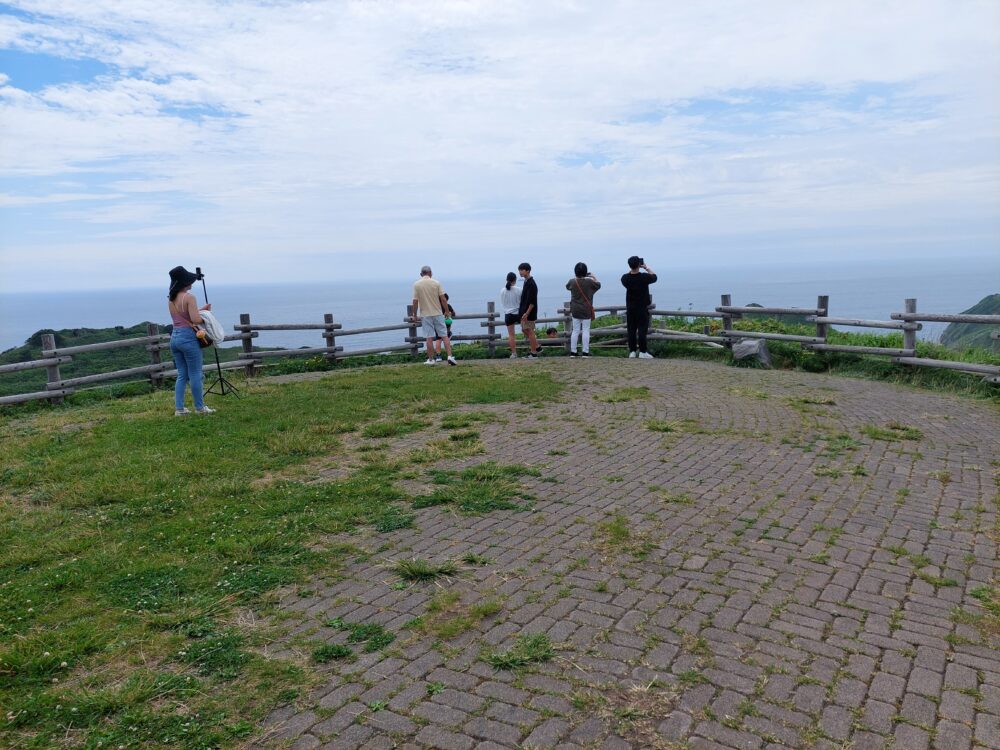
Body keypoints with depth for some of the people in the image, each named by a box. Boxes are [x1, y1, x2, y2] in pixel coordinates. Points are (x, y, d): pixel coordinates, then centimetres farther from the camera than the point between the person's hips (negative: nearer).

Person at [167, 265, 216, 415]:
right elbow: (195, 319, -20)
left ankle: (179, 408, 13)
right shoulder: (189, 297, -14)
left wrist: (200, 309, 19)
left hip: (175, 337, 8)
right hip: (188, 337, -8)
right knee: (195, 374, 3)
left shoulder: (171, 299, 11)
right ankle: (200, 407, 11)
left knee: (182, 374, 13)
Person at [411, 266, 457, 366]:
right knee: (444, 335, 3)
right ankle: (450, 356, -5)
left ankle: (430, 359, 9)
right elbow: (443, 299, -4)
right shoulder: (436, 283, -2)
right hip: (438, 313, 0)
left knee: (429, 338, 3)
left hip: (425, 314, 0)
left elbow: (415, 301, -4)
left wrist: (415, 315, 6)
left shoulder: (416, 284, -3)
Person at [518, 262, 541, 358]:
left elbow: (532, 301, -21)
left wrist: (527, 313, -24)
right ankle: (537, 348, 23)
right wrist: (521, 311, 19)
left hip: (529, 313, -10)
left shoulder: (531, 284, -17)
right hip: (524, 312, 10)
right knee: (524, 330, 15)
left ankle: (533, 353, 6)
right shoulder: (526, 282, 13)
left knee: (530, 332, -2)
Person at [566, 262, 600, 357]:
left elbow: (567, 286, 17)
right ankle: (585, 352, 0)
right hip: (586, 311, -2)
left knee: (575, 331, 8)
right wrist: (593, 277, 24)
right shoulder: (589, 281, -11)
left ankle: (573, 351, 9)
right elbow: (598, 285, 8)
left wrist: (575, 278, 25)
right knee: (586, 330, 1)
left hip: (575, 310, 2)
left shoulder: (572, 282, -6)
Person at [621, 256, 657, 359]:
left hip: (630, 308, 4)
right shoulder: (644, 277, -16)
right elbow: (654, 277, 5)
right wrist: (647, 268, 14)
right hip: (642, 308, -3)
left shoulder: (625, 278, -7)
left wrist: (631, 270, 17)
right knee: (642, 330, -1)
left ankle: (632, 351, 9)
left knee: (631, 330, 7)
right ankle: (642, 352, -1)